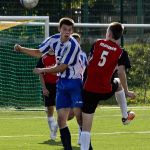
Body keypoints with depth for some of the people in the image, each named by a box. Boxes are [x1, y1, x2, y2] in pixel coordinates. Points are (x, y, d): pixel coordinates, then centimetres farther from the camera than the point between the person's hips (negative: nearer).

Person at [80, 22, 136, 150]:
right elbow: (121, 73, -7)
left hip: (89, 90, 0)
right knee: (118, 83, 37)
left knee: (86, 127, 0)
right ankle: (125, 116, 44)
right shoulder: (120, 52, -3)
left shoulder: (97, 44, 3)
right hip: (106, 91, 0)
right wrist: (127, 92, 6)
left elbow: (89, 62, 11)